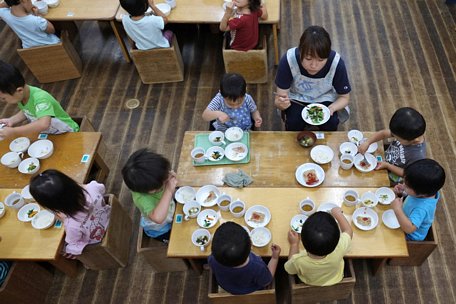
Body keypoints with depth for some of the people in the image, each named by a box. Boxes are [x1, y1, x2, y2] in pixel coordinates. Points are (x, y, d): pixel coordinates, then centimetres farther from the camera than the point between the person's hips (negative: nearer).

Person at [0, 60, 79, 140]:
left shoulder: (40, 98, -32)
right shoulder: (21, 95, -9)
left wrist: (13, 132, -41)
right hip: (45, 134, 7)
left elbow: (44, 124, -48)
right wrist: (11, 120, -4)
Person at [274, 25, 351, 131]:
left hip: (324, 99, 1)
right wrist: (281, 103, -49)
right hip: (296, 98, -1)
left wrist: (331, 108, -34)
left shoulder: (336, 63, -28)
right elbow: (278, 99, -25)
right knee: (293, 122, -27)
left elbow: (344, 97, -12)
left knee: (331, 123, -24)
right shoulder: (288, 60, -31)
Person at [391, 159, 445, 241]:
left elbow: (409, 229, -48)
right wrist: (404, 189, -16)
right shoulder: (430, 191, -22)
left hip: (409, 237, -7)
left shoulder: (421, 208, -46)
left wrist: (397, 209, -50)